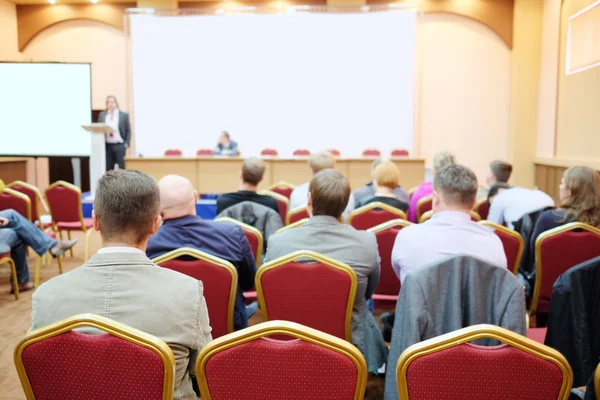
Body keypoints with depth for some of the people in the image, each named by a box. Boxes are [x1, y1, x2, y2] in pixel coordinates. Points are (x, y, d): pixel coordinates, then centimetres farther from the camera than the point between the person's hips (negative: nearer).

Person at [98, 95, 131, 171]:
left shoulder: (124, 115, 5)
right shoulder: (102, 115, 11)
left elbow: (128, 131, 4)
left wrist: (126, 144, -5)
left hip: (119, 145, -2)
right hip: (107, 145, 2)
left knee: (121, 169, -3)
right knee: (108, 168, 3)